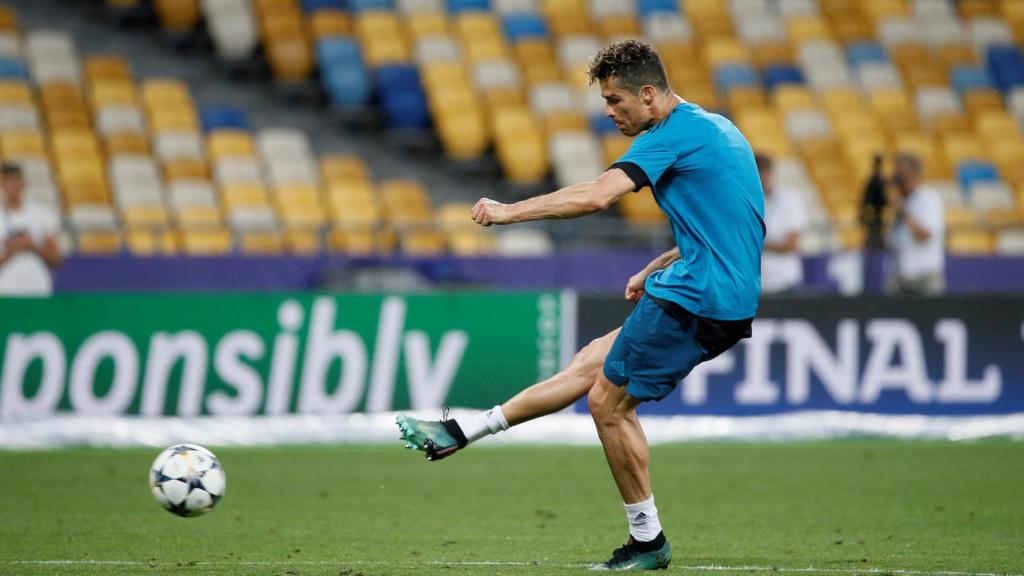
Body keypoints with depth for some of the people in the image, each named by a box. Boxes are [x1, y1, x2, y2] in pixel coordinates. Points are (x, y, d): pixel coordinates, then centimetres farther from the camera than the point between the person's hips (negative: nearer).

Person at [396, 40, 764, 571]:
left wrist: (511, 211, -18)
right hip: (729, 295, 10)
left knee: (609, 401, 0)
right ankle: (463, 432, 20)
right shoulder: (713, 130, 17)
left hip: (698, 298, -10)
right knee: (591, 361, 14)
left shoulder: (675, 134, -13)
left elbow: (597, 195, -24)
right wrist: (656, 270, 25)